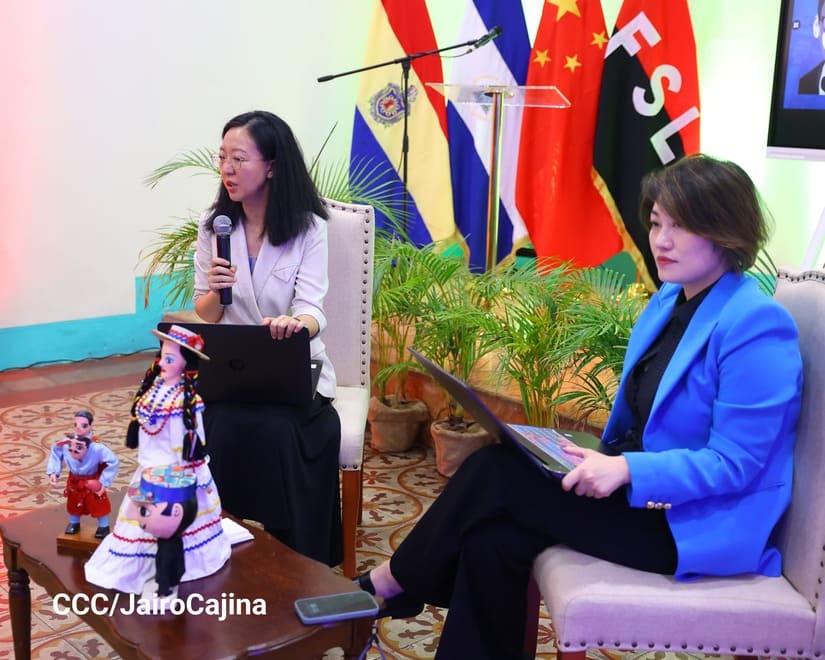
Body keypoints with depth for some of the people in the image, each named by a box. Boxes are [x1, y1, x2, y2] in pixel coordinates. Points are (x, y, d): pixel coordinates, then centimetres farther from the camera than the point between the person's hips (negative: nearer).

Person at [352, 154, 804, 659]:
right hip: (640, 491, 8)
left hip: (701, 523, -8)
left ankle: (394, 581, 5)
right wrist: (603, 460, -3)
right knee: (494, 539, -16)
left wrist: (628, 470, -30)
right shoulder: (670, 299, 8)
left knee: (496, 474, -16)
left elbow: (736, 463, -21)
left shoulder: (757, 326, -19)